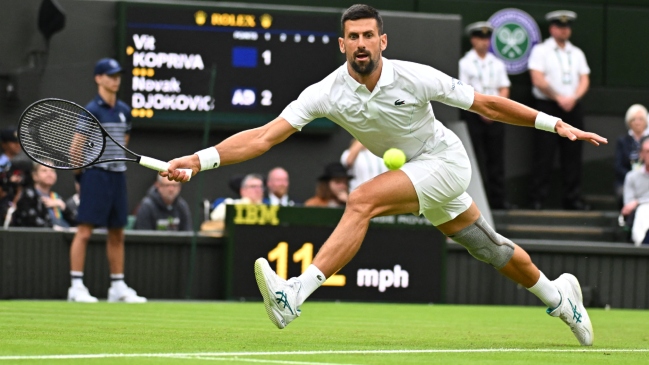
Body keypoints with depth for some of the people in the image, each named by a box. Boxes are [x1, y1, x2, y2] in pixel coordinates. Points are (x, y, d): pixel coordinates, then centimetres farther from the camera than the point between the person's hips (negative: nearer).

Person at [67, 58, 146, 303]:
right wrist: (81, 175, -5)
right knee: (85, 230, -9)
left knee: (117, 234, 11)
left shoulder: (124, 110, 11)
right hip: (95, 175, -7)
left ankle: (118, 287, 17)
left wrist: (116, 165, 14)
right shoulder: (92, 110, -9)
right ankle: (76, 286, -9)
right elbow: (76, 147, -9)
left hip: (117, 175, 7)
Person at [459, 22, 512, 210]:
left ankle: (498, 199, 3)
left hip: (495, 116, 4)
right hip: (473, 115, -4)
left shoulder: (497, 64, 13)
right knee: (476, 158, -5)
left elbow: (504, 89, 11)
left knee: (496, 158, 2)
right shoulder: (465, 63, -1)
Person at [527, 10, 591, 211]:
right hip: (547, 106, -5)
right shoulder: (540, 51, 1)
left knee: (573, 155, 3)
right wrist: (559, 98, -12)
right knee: (544, 155, -7)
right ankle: (537, 199, -5)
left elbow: (584, 80, 9)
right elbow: (538, 80, -8)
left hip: (573, 107, 5)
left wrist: (573, 98, -9)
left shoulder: (577, 53, 16)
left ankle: (572, 199, 6)